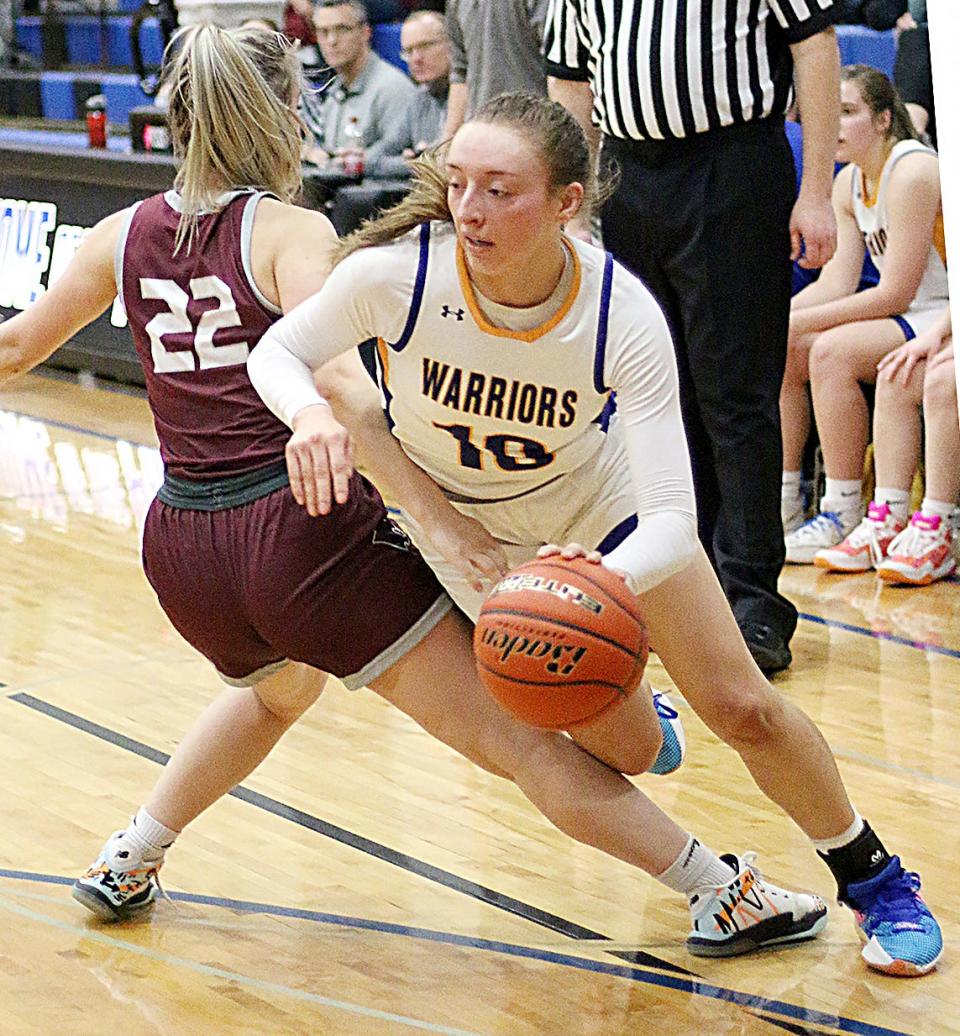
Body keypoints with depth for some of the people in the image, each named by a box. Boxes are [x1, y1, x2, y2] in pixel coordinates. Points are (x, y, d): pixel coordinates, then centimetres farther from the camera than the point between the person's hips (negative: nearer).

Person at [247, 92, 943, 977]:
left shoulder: (624, 315, -33)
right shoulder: (395, 272, -33)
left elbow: (672, 521, -36)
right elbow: (278, 352, -14)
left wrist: (603, 580, -57)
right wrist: (310, 414, -37)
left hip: (600, 514, 0)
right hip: (469, 527, 0)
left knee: (744, 710, -1)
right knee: (622, 748, -2)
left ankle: (878, 883, 24)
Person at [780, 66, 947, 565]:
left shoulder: (912, 172, -19)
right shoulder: (848, 183, 8)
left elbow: (895, 293, -22)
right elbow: (836, 283, 1)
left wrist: (801, 321, -22)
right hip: (903, 317, 9)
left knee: (833, 350, -28)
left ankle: (842, 515, -25)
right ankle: (782, 495, 4)